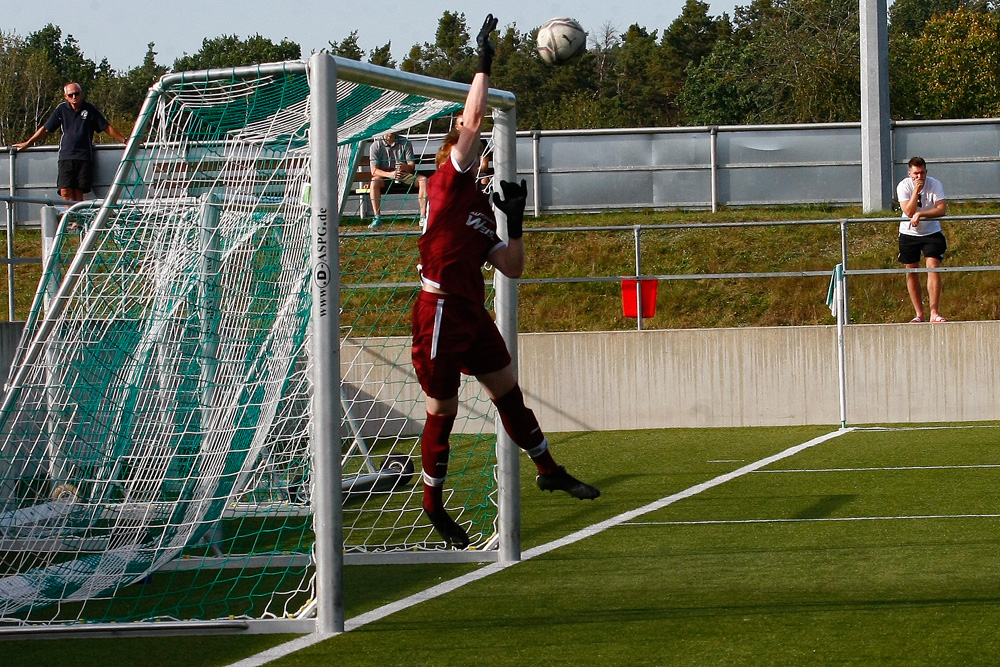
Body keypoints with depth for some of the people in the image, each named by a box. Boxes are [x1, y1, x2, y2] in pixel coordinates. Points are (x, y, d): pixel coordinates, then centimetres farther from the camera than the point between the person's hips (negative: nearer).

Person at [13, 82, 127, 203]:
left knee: (78, 192, -6)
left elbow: (107, 127, 13)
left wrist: (124, 140, 11)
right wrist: (27, 143, 22)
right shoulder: (61, 109, 10)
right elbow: (45, 129, 18)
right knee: (65, 191, -14)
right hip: (66, 157, 1)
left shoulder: (90, 109, 6)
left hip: (84, 157, -1)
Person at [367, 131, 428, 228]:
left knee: (423, 180, -25)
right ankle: (377, 218, -33)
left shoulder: (405, 143, -4)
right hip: (385, 175, -2)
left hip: (404, 175, 2)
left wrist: (405, 167, -33)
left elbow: (412, 166, -6)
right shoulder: (376, 146, -8)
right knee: (374, 182, -35)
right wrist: (390, 174, -34)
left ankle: (423, 217, -26)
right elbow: (374, 171, -16)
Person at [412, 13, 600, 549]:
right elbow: (472, 120, -16)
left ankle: (548, 470, 28)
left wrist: (516, 221, 9)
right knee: (442, 411, 0)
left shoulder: (481, 207, 17)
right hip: (441, 312, -8)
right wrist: (484, 65, -12)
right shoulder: (447, 183, -5)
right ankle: (433, 506, 11)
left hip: (473, 313, 8)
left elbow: (512, 267, 18)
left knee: (508, 392, 15)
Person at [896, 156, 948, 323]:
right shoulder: (903, 186, -11)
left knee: (933, 267, -15)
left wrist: (920, 214, -30)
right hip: (909, 234, 1)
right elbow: (909, 211, -22)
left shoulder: (935, 184, -12)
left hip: (932, 232, -1)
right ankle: (919, 314, 14)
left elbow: (942, 209, -22)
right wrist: (916, 190, -28)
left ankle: (934, 313, -16)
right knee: (911, 272, 3)